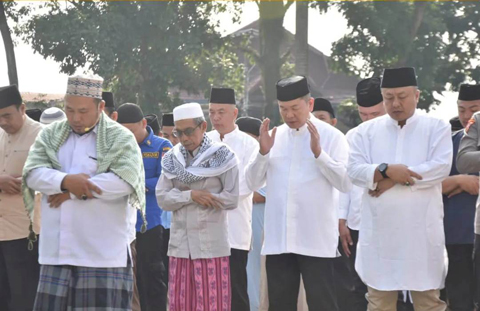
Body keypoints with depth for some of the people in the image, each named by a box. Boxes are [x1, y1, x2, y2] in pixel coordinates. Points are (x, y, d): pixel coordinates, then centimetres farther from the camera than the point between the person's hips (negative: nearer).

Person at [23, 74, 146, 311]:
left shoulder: (121, 139, -1)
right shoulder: (50, 135, 12)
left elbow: (125, 180, -16)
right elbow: (32, 173, -1)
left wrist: (72, 191, -13)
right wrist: (66, 181, -21)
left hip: (102, 252, -4)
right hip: (57, 250, 4)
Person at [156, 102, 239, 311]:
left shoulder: (222, 157, -3)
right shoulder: (172, 159, 9)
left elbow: (232, 198, -8)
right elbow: (162, 198, 2)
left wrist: (202, 198, -8)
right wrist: (190, 196, -13)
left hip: (211, 244, -4)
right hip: (180, 243, 4)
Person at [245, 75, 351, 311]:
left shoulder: (331, 136, -2)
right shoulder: (273, 136, 10)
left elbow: (345, 183, -10)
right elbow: (253, 183, 6)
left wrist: (318, 152, -19)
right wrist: (263, 152, -9)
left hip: (316, 238, -4)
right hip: (278, 238, 4)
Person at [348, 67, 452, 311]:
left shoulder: (437, 128, 3)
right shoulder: (366, 131, 8)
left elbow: (441, 167, -11)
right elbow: (355, 170, -3)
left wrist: (395, 178, -13)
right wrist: (387, 170, -21)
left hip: (422, 232, -2)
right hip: (380, 232, 2)